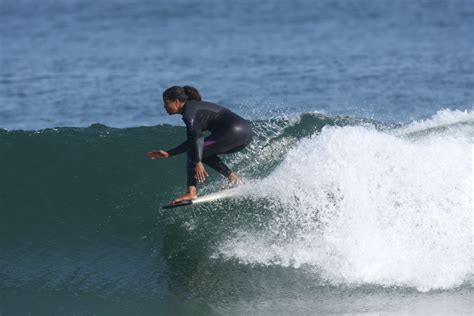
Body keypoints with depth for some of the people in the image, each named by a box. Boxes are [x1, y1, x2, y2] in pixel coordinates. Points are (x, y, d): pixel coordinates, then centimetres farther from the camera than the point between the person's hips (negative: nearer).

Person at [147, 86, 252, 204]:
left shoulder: (189, 111, -5)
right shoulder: (194, 107, 24)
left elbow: (198, 137, -21)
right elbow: (192, 141, 30)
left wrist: (198, 163, -30)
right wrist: (168, 153, 28)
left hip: (234, 131, -10)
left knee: (193, 153, -6)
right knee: (204, 152, 22)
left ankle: (191, 192, -15)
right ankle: (232, 176, 9)